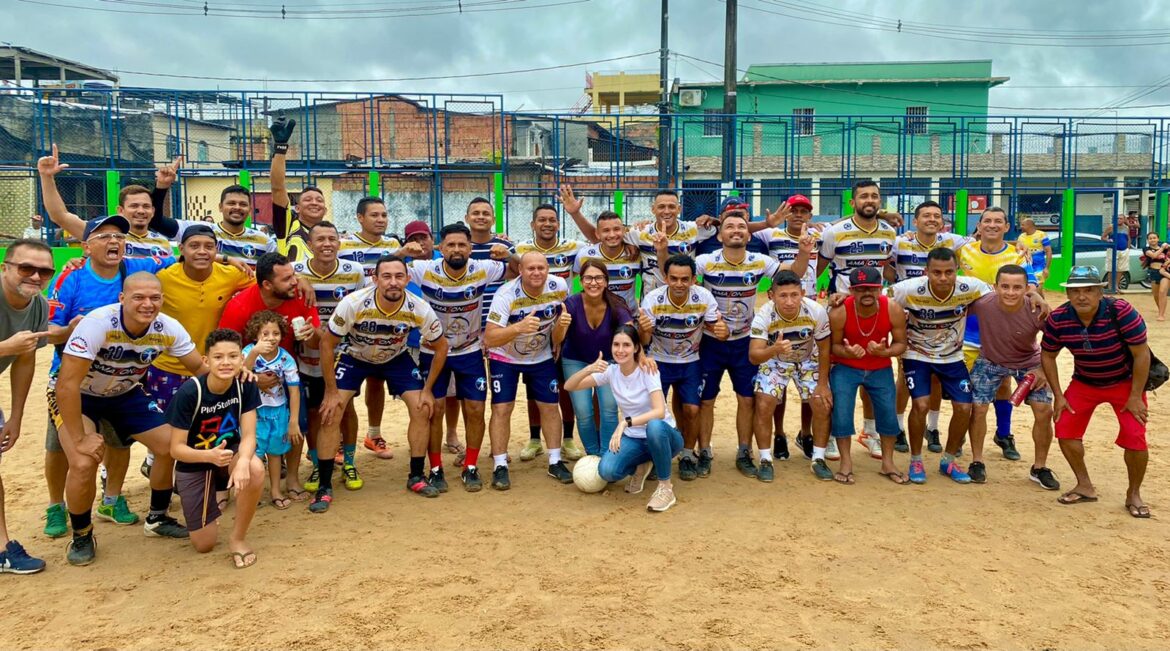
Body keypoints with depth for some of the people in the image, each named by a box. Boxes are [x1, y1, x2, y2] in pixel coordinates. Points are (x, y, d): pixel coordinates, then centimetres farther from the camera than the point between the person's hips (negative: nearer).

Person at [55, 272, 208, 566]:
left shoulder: (168, 329, -20)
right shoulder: (98, 323, -35)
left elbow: (200, 368, -7)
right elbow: (67, 383, -33)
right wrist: (80, 439, -30)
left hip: (125, 394, 5)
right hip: (77, 397, -5)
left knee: (171, 447, -4)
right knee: (84, 463, -24)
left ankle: (157, 519, 21)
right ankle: (81, 536, 4)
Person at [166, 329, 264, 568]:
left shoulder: (246, 385, -19)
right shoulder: (189, 392, -27)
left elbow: (248, 435, -20)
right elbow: (176, 448, -22)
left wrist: (243, 461, -43)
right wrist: (210, 456, -43)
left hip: (230, 451, 2)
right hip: (194, 461, -2)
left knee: (255, 470, -36)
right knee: (204, 545, -1)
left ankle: (238, 538, -12)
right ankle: (208, 507, 35)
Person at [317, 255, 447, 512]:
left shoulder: (420, 310, -29)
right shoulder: (353, 304, -35)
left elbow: (441, 347, -10)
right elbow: (327, 343, -21)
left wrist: (427, 389, -9)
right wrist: (331, 391, -18)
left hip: (396, 357, 2)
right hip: (353, 355, -2)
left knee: (422, 409, -8)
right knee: (331, 413, -15)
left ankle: (416, 477, 11)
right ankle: (324, 487, -1)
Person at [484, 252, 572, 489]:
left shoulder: (560, 287, -19)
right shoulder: (506, 295, -30)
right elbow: (489, 339, -38)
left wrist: (558, 339, 8)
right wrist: (518, 328, -53)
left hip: (542, 356, 3)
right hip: (505, 357, -3)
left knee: (550, 406, 5)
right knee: (502, 408, -8)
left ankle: (555, 462, 20)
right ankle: (500, 467, 4)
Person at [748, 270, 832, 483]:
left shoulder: (816, 312, -30)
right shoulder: (764, 316, -34)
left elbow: (824, 349, -13)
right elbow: (753, 356, -40)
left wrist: (822, 384, -10)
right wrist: (774, 349, -61)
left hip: (808, 360, 1)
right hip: (774, 360, -1)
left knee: (822, 405, -8)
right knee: (763, 406, -14)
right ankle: (765, 461, 2)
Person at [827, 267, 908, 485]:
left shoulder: (894, 310, -20)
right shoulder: (839, 313, -25)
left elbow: (901, 344, -8)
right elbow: (833, 345, -11)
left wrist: (884, 351, -30)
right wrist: (847, 352, -34)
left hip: (881, 369, 2)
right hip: (845, 368, -2)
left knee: (888, 413, 1)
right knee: (841, 412, -11)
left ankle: (888, 463, 22)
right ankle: (846, 463, 8)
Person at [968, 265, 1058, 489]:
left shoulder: (1036, 311, -32)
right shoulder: (982, 305, -32)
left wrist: (1043, 369, -20)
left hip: (1029, 363, 0)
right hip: (990, 361, 0)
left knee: (1044, 411, -6)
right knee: (978, 407, -6)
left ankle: (1040, 468, 14)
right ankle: (977, 462, 15)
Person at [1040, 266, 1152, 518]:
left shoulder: (1120, 312, -29)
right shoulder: (1058, 319, -19)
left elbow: (1142, 354, -21)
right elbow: (1048, 356, -3)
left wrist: (1135, 396, -17)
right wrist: (1058, 395, -5)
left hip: (1125, 382, -3)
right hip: (1084, 382, 3)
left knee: (1134, 438, -12)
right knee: (1065, 429, -5)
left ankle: (1134, 494, 13)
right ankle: (1085, 487, 16)